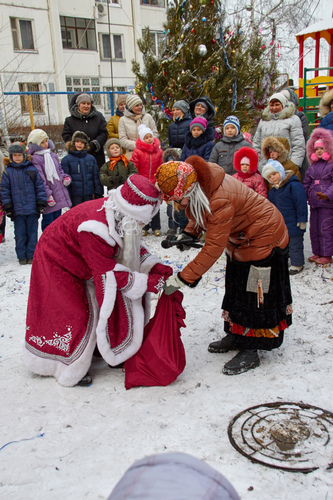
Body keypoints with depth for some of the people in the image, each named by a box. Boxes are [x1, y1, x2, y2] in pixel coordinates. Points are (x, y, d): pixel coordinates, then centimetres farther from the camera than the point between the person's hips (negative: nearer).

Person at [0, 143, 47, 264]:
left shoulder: (32, 169, 5)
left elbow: (39, 186, 7)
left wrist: (41, 203, 3)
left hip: (32, 208, 0)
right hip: (17, 210, 0)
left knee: (32, 232, 4)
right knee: (20, 234, 4)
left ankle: (32, 256, 11)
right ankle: (22, 256, 13)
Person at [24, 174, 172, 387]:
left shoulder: (119, 215, -17)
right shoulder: (95, 228, -42)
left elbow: (133, 246, -1)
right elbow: (110, 274, -34)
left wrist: (155, 266, -14)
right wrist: (149, 282, -29)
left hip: (82, 260, 8)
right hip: (57, 263, -8)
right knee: (77, 314, -5)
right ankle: (70, 369, 14)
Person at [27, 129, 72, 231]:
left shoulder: (53, 155, 11)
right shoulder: (35, 159, -12)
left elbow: (59, 170, 22)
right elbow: (40, 180, -16)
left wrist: (65, 178, 1)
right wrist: (48, 195, -19)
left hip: (59, 194, 7)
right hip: (48, 197, -7)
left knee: (57, 219, 17)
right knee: (48, 221, -1)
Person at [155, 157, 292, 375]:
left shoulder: (221, 200, -39)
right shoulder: (196, 182, -12)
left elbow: (213, 248, -35)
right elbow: (200, 213, 9)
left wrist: (182, 279, -33)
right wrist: (189, 233, -8)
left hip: (263, 237, -9)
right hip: (239, 237, 10)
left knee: (254, 295, -4)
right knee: (235, 289, 17)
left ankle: (250, 352, 7)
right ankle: (236, 335, 32)